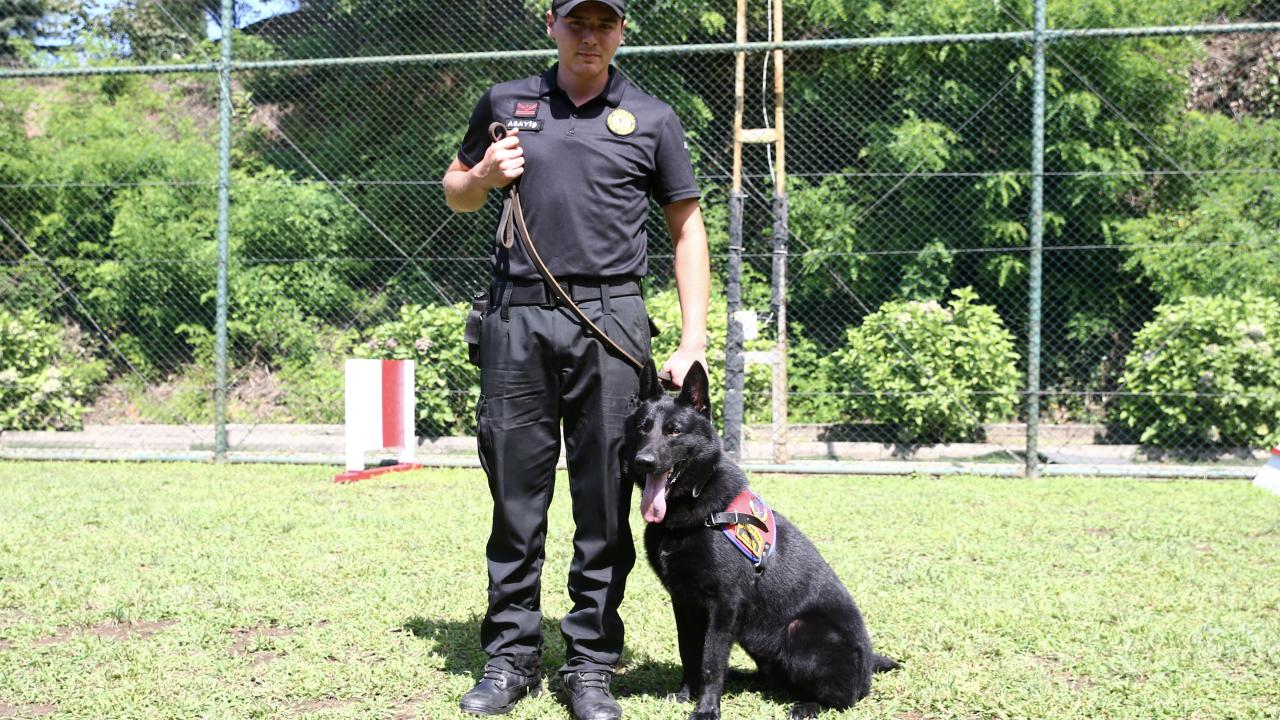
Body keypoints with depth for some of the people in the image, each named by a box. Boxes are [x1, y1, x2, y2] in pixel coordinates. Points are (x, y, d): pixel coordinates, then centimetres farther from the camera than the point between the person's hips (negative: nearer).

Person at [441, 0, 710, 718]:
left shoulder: (652, 119, 10)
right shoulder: (504, 103, 14)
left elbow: (687, 227, 10)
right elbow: (456, 193, 25)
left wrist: (694, 340, 2)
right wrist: (484, 175, 0)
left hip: (608, 320, -1)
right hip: (517, 316, 1)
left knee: (605, 503, 1)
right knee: (516, 494, 5)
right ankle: (511, 657, 16)